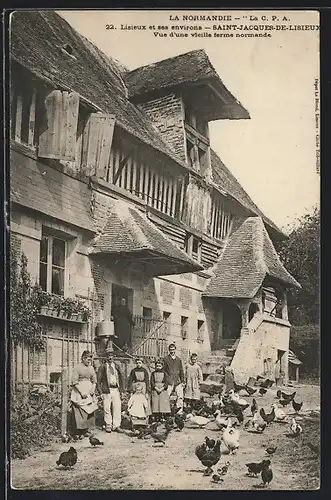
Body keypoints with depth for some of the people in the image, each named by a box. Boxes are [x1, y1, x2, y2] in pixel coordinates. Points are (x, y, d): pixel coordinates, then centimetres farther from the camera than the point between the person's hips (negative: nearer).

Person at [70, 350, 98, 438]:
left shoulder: (91, 368, 11)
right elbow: (74, 382, -10)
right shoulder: (77, 367, -6)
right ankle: (78, 431, -1)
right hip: (79, 391, -5)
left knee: (89, 411, 2)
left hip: (89, 392, 5)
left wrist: (93, 389, -2)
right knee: (79, 412, -7)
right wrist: (81, 392, -15)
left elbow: (94, 381, 16)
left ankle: (87, 430, 9)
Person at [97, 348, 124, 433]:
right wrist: (101, 392, -5)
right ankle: (108, 426, 10)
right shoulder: (102, 367, 3)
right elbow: (99, 381, 3)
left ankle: (116, 425, 8)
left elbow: (120, 379, 20)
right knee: (107, 409, -1)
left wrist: (120, 389, 10)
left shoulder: (116, 366, 14)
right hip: (107, 390, -3)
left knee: (117, 408, 0)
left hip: (116, 390, 3)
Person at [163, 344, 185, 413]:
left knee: (180, 396, -2)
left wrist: (182, 381, 11)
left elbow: (181, 371, 17)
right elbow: (164, 370, 1)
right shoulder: (166, 359, 3)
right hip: (169, 381, -3)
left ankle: (180, 409, 7)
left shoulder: (179, 359, 14)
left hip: (178, 381, 3)